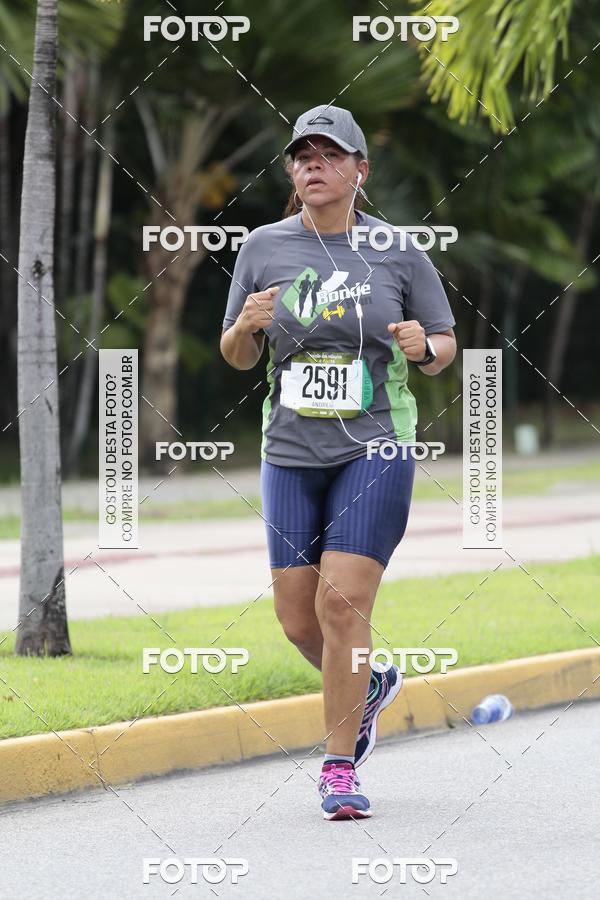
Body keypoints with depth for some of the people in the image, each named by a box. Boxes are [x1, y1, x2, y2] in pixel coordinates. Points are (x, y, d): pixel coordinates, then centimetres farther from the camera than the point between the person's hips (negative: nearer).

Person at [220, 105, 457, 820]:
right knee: (298, 620, 3)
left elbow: (445, 348, 8)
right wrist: (246, 325, -11)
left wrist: (424, 347, -15)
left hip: (376, 447, -3)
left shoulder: (398, 252, 0)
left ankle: (339, 767, -4)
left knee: (342, 605, -15)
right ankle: (369, 687, 36)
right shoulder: (264, 248, 4)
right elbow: (237, 357, 11)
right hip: (291, 452, 3)